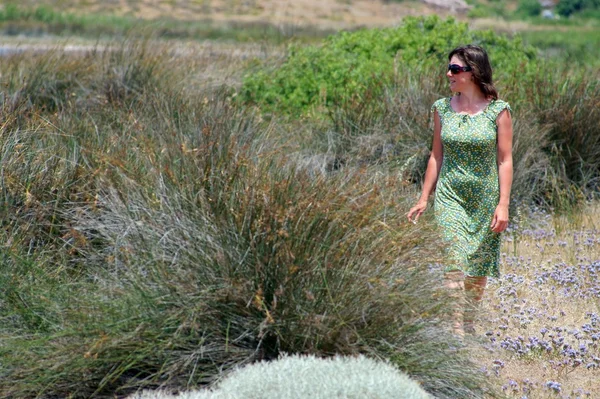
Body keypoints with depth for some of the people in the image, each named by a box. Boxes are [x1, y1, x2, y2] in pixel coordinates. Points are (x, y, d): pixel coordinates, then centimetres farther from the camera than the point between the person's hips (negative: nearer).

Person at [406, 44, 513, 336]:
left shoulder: (498, 111, -4)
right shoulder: (442, 108, 4)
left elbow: (505, 160, -4)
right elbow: (436, 155, 10)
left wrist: (503, 204, -11)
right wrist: (424, 198, 8)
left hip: (485, 199, -1)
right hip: (450, 196, 1)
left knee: (478, 268, 8)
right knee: (455, 263, -13)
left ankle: (468, 325, 28)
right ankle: (456, 332, -16)